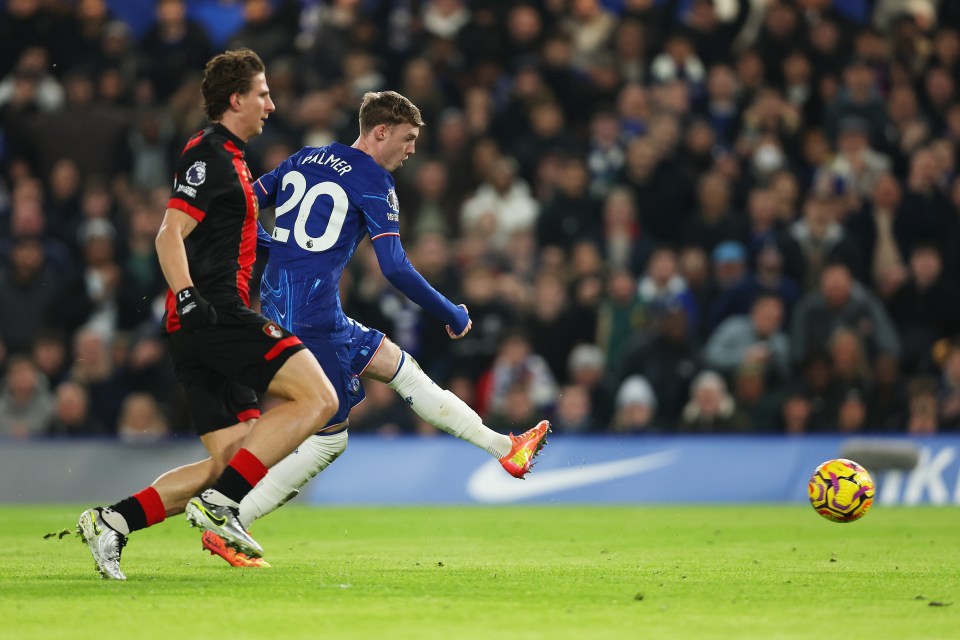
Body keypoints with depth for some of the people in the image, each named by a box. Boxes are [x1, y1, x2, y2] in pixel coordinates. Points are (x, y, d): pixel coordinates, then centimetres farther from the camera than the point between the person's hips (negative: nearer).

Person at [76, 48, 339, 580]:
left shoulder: (228, 157, 25)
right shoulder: (209, 152, -6)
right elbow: (170, 236, -16)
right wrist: (187, 296, -28)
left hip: (214, 322, 10)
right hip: (215, 315, -10)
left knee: (228, 462, 4)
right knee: (318, 397, -17)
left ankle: (111, 521, -2)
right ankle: (221, 502, -21)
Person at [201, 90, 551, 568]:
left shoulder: (302, 160, 13)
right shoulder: (373, 182, -9)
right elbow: (395, 269, -15)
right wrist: (451, 315, -5)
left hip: (276, 304, 10)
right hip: (314, 314, -10)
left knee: (398, 365, 18)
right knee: (329, 437, -2)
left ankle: (505, 448, 23)